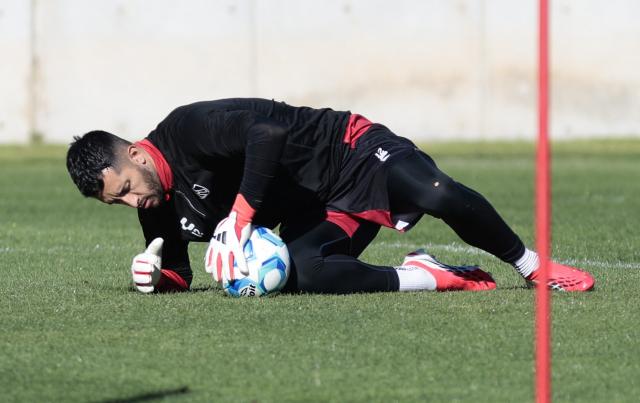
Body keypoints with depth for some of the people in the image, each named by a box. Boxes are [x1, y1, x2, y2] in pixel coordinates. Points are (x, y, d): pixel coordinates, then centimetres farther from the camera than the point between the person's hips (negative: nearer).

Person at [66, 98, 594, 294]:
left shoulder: (187, 131, -23)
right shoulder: (160, 209, 3)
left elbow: (269, 130, -36)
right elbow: (180, 272, 14)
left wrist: (240, 215, -34)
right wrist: (157, 275, -11)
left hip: (348, 150, -6)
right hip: (312, 215, 6)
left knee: (438, 196, -30)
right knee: (301, 273, -27)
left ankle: (532, 267, -5)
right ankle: (431, 277, -11)